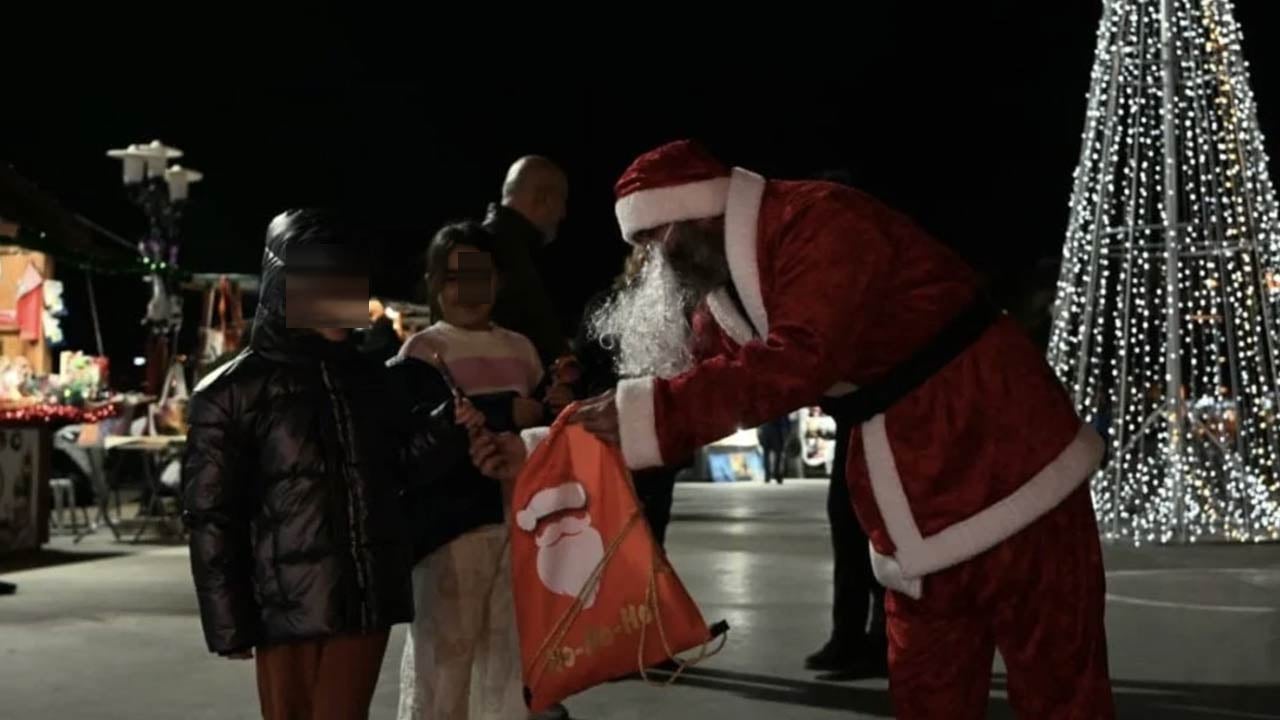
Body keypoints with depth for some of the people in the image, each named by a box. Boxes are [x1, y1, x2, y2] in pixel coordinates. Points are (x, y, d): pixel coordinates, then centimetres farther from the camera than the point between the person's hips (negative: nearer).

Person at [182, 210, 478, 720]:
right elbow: (211, 516, -4)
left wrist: (447, 427, -4)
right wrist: (229, 623, -7)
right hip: (287, 603, -3)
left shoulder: (371, 380, 11)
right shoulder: (233, 391, -3)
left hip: (365, 600, 4)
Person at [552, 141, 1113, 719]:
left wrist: (653, 411, -30)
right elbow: (737, 382, 10)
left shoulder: (821, 222, -20)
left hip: (1004, 475, -9)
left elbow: (798, 360, -32)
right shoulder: (735, 283, 10)